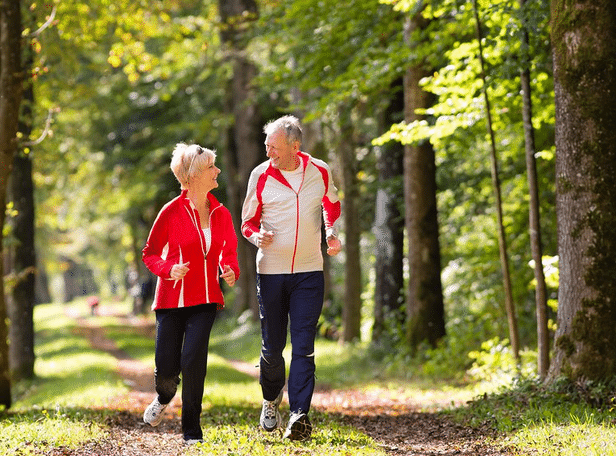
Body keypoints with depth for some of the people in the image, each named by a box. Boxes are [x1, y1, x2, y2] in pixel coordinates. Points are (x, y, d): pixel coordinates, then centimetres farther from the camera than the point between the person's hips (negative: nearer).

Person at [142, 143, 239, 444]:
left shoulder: (221, 214, 5)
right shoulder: (172, 212, -7)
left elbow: (229, 251, 20)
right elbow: (150, 254, 1)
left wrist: (230, 271, -2)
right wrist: (169, 269, -19)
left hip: (204, 300, 2)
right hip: (172, 298, -2)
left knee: (193, 360, -16)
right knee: (166, 370, -3)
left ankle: (192, 431, -2)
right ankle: (164, 399, 36)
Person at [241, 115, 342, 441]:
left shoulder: (320, 172, -1)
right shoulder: (260, 176, -3)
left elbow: (332, 206, 20)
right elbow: (248, 222, 6)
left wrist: (331, 232, 1)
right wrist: (257, 237, -17)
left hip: (309, 271, 0)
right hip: (271, 271, 0)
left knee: (303, 345, -9)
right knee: (272, 346, 7)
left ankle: (300, 414, -12)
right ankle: (271, 399, 34)